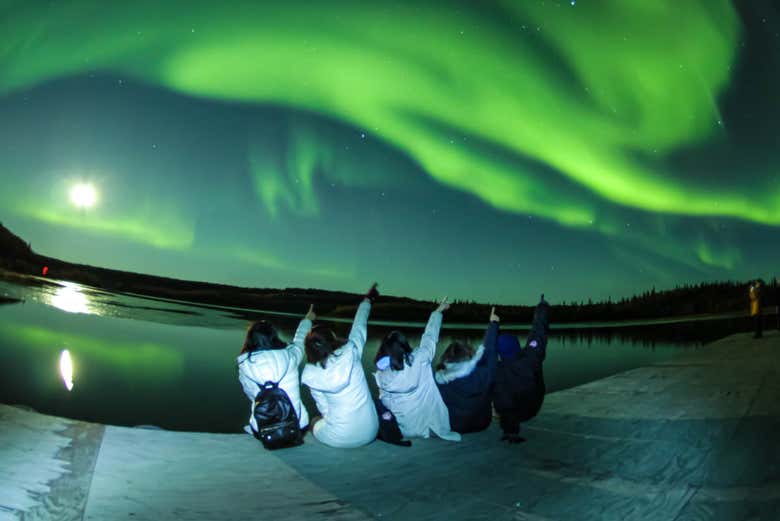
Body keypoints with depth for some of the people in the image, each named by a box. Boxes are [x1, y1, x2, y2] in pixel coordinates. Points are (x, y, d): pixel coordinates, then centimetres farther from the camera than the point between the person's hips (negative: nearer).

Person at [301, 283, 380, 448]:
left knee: (315, 422, 31)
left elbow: (323, 407, 1)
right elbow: (359, 325, 9)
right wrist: (367, 299, 25)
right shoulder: (351, 352, -9)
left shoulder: (310, 374, -7)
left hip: (338, 439, -3)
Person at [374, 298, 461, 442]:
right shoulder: (419, 359, -16)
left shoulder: (381, 374, -12)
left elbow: (384, 399, -1)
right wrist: (437, 311, 14)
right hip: (426, 426, -3)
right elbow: (430, 336, -1)